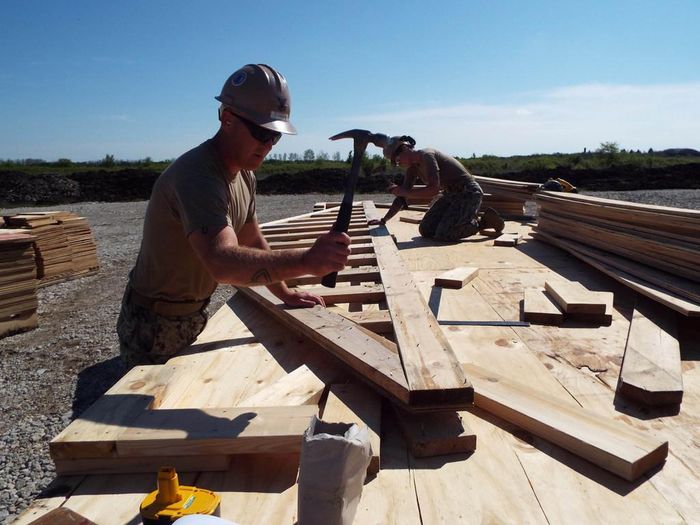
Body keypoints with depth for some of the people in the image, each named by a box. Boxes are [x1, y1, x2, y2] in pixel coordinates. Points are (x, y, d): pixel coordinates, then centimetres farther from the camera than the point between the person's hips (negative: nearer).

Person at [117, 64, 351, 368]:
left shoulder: (244, 174, 1)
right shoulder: (196, 176, -31)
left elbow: (254, 243, 7)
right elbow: (223, 263, -46)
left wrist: (286, 294, 0)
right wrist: (306, 261, -55)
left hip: (195, 317, 9)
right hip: (155, 327, -8)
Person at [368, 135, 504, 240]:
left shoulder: (426, 155, -20)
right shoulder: (412, 167, 6)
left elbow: (434, 189, -30)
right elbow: (402, 196, 9)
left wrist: (404, 191, -24)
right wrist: (384, 220, 3)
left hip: (468, 193, -9)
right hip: (451, 195, 9)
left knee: (443, 235, -21)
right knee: (425, 230, 2)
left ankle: (484, 221, -1)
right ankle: (466, 219, 17)